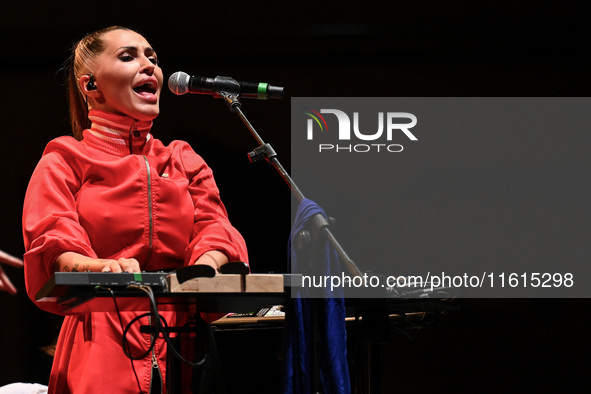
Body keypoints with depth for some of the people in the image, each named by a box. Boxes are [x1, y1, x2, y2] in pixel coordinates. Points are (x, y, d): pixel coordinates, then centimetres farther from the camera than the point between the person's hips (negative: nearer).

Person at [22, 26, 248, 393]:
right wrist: (101, 268, -27)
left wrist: (205, 267, -16)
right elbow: (54, 249, -4)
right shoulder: (65, 162, 12)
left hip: (180, 346, 3)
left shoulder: (185, 162, 24)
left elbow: (213, 228, 8)